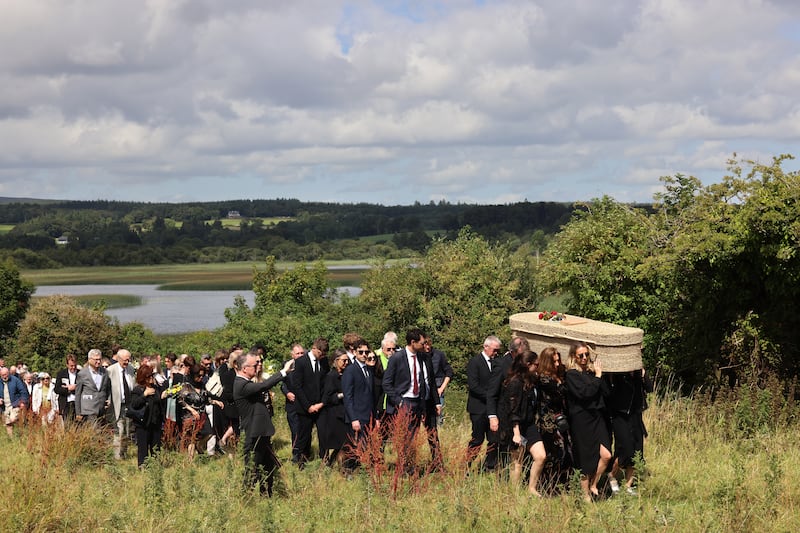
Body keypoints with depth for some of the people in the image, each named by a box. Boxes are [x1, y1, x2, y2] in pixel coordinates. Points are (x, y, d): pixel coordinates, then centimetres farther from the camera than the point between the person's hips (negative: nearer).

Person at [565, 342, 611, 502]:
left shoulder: (592, 370, 13)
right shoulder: (572, 374, -6)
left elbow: (606, 392, 9)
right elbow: (584, 393, -19)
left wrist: (599, 374, 2)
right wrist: (598, 376, -9)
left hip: (597, 418, 5)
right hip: (581, 421, -5)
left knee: (606, 455, -8)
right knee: (586, 460, 0)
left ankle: (593, 485, 14)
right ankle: (586, 496, 11)